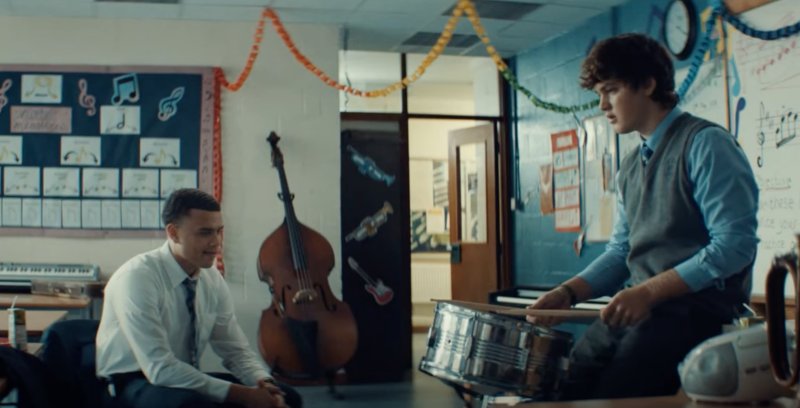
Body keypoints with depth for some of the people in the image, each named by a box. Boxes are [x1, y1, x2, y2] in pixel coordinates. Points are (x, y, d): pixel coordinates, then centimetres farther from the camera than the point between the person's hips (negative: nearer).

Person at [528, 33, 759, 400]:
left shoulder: (705, 144, -9)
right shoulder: (630, 167, 16)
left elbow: (735, 245, -16)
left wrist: (648, 292, -20)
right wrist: (568, 293, 3)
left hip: (697, 311, -7)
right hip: (634, 310, 7)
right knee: (563, 390, -1)